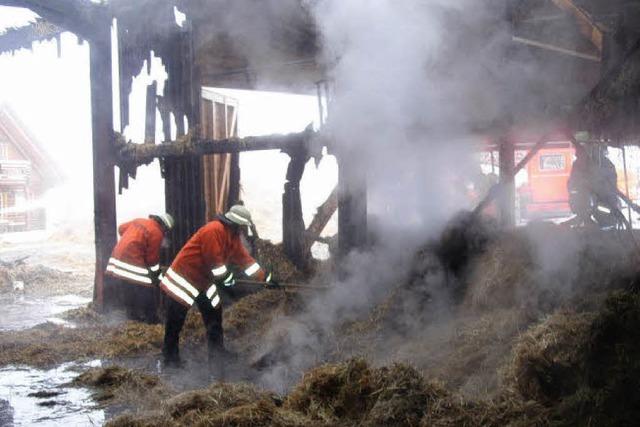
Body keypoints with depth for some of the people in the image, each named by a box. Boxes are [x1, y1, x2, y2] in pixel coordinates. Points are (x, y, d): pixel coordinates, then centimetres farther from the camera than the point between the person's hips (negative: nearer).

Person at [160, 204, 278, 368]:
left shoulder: (233, 237, 6)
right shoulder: (213, 230, -25)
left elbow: (245, 259, 10)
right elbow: (214, 261, -25)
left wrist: (266, 278, 10)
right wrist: (228, 279, -13)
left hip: (204, 280, 10)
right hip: (184, 277, -10)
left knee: (214, 312, 9)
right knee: (176, 319, -3)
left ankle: (216, 351, 17)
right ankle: (170, 357, 6)